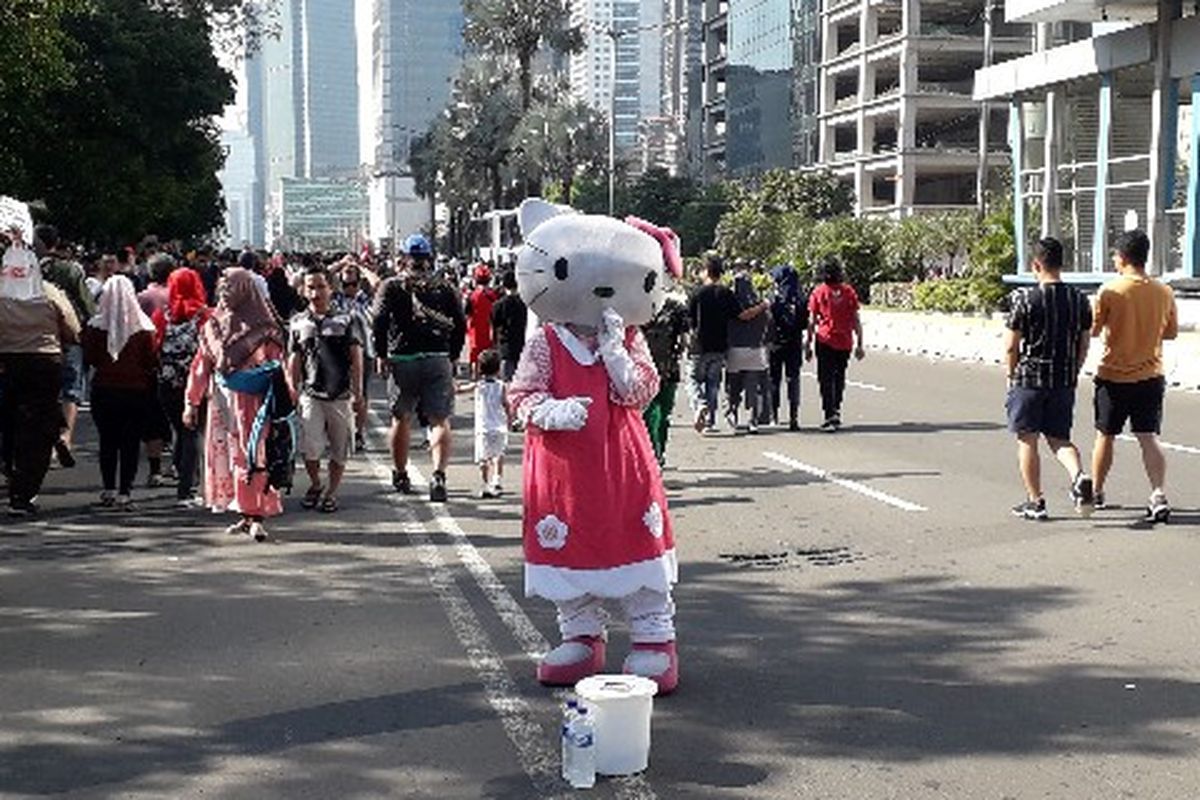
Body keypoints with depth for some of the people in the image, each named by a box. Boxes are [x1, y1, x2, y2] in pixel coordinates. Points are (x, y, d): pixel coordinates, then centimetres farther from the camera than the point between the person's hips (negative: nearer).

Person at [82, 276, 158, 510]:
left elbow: (89, 358, 0)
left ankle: (109, 490, 17)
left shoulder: (96, 326, -8)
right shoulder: (143, 328, -10)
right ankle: (124, 493, 1)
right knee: (131, 443, 4)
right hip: (136, 391, -1)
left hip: (104, 390, 1)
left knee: (107, 441, 14)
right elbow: (152, 361, -5)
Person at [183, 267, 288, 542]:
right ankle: (245, 514, 14)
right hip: (221, 403, 6)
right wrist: (192, 402, 11)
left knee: (250, 457, -7)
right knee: (224, 455, 6)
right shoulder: (214, 325, 9)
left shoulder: (262, 330, -7)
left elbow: (274, 371, -8)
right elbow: (201, 365, 13)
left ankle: (256, 516, -4)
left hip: (249, 405, -6)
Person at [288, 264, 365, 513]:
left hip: (341, 395, 0)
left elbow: (356, 359, 2)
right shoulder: (298, 322, 9)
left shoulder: (347, 320, 4)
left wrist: (358, 393, -3)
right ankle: (315, 485, 17)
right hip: (310, 394, 0)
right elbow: (294, 361, 13)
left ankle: (331, 493, 22)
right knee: (310, 448, -10)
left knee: (339, 450, 5)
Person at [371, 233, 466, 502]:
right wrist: (452, 356, 13)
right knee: (440, 420, -1)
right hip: (438, 360, 0)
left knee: (401, 419, 15)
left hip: (402, 360, 0)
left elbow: (378, 321, -7)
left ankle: (400, 475, 26)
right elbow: (460, 325, 3)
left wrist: (382, 355, 2)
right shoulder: (445, 288, 7)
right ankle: (439, 474, -19)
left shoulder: (391, 286, 3)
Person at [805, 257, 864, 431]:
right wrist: (859, 344, 7)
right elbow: (856, 320, 2)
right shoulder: (849, 291, 2)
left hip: (825, 340, -3)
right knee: (839, 378, 18)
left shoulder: (818, 292, -3)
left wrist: (808, 345, 4)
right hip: (845, 341, 3)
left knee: (826, 379, 0)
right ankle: (836, 411, 24)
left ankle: (831, 416, -11)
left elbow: (812, 322, -3)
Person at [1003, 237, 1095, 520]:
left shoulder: (1026, 299, -12)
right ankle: (1079, 476, -11)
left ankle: (1035, 502, 11)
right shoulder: (1079, 299, 3)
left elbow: (1011, 347, -9)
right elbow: (1083, 346, 9)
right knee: (1059, 439, 15)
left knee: (1027, 441, 7)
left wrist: (1013, 376, 7)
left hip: (1029, 380, -4)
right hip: (1065, 382, 4)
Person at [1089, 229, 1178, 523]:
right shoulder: (1164, 292, -1)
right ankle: (1159, 496, -12)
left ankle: (1096, 492, 25)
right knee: (1149, 438, 3)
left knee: (1105, 436, 12)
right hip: (1150, 377, 3)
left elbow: (1093, 330, -6)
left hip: (1113, 377, -2)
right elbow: (1171, 332, 9)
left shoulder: (1110, 291, -14)